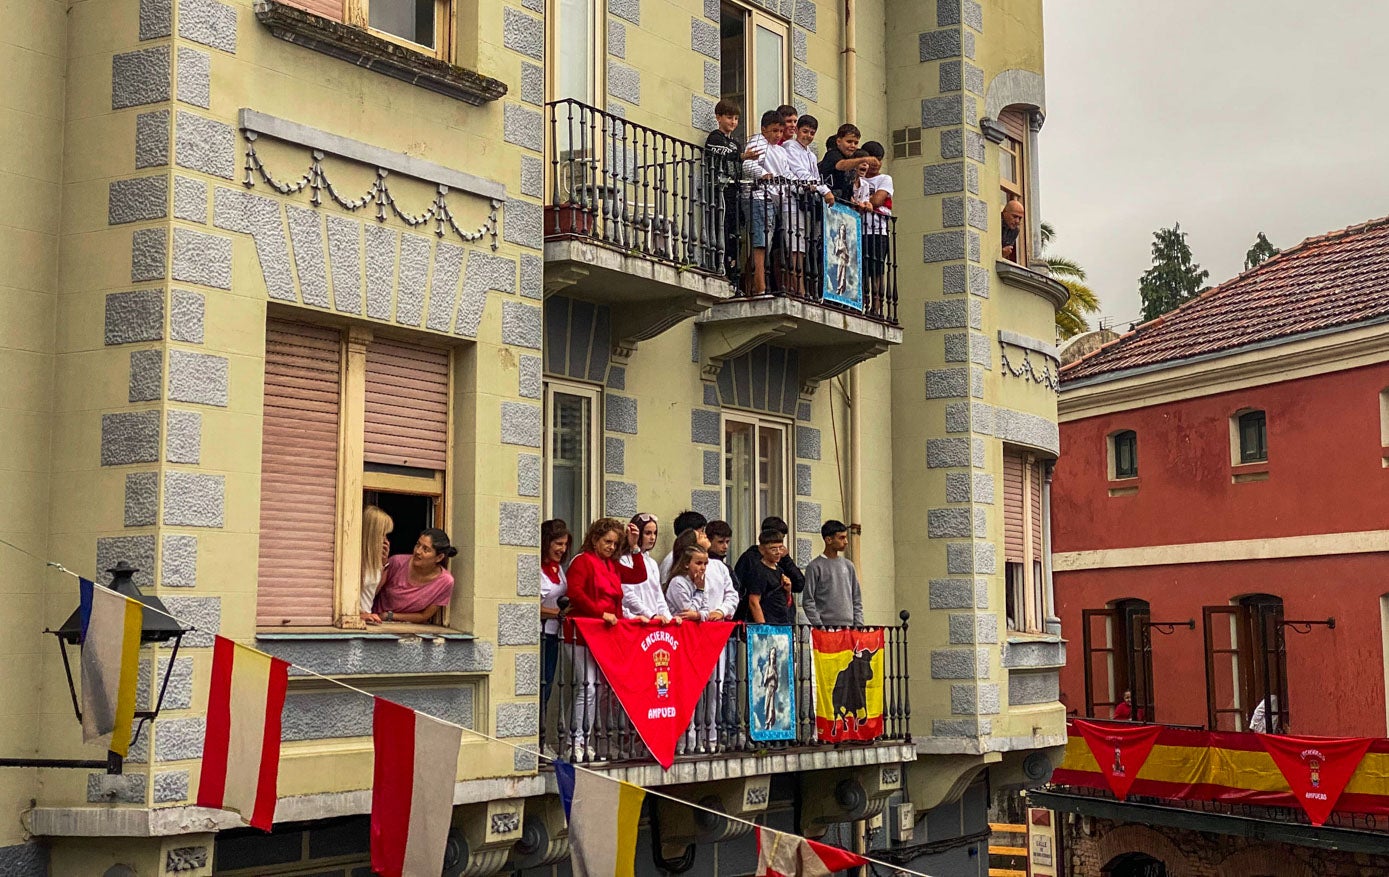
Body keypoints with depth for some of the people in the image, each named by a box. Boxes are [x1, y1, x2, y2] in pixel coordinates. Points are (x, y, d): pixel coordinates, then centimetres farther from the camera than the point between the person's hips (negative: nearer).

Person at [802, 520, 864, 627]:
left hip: (849, 626, 5)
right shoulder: (815, 567, -2)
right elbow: (807, 602, -6)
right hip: (826, 628, -5)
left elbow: (857, 600, 17)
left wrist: (859, 625, 6)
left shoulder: (848, 565, 14)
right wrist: (819, 626, -13)